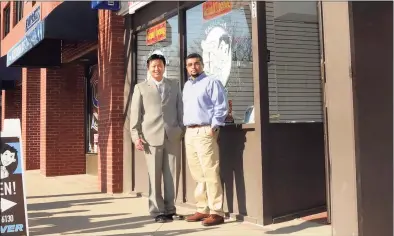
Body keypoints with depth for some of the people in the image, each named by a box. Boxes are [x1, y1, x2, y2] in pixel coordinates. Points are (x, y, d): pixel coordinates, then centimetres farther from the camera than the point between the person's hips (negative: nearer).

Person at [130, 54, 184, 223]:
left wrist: (183, 130, 5)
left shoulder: (175, 85, 16)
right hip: (151, 136, -1)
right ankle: (157, 211, 8)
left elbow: (180, 108, 13)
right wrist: (136, 135, -4)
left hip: (173, 135, 2)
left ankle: (170, 209, 13)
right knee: (154, 175, 1)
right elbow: (135, 113, 5)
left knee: (172, 174, 2)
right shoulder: (140, 88, 11)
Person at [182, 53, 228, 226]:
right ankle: (203, 210, 18)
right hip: (189, 133, 8)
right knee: (197, 175, 10)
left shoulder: (212, 82, -3)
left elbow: (221, 107, -10)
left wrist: (213, 127, -15)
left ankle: (217, 212, -5)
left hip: (205, 131, -8)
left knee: (210, 173, -9)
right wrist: (185, 127, 14)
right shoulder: (186, 86, 20)